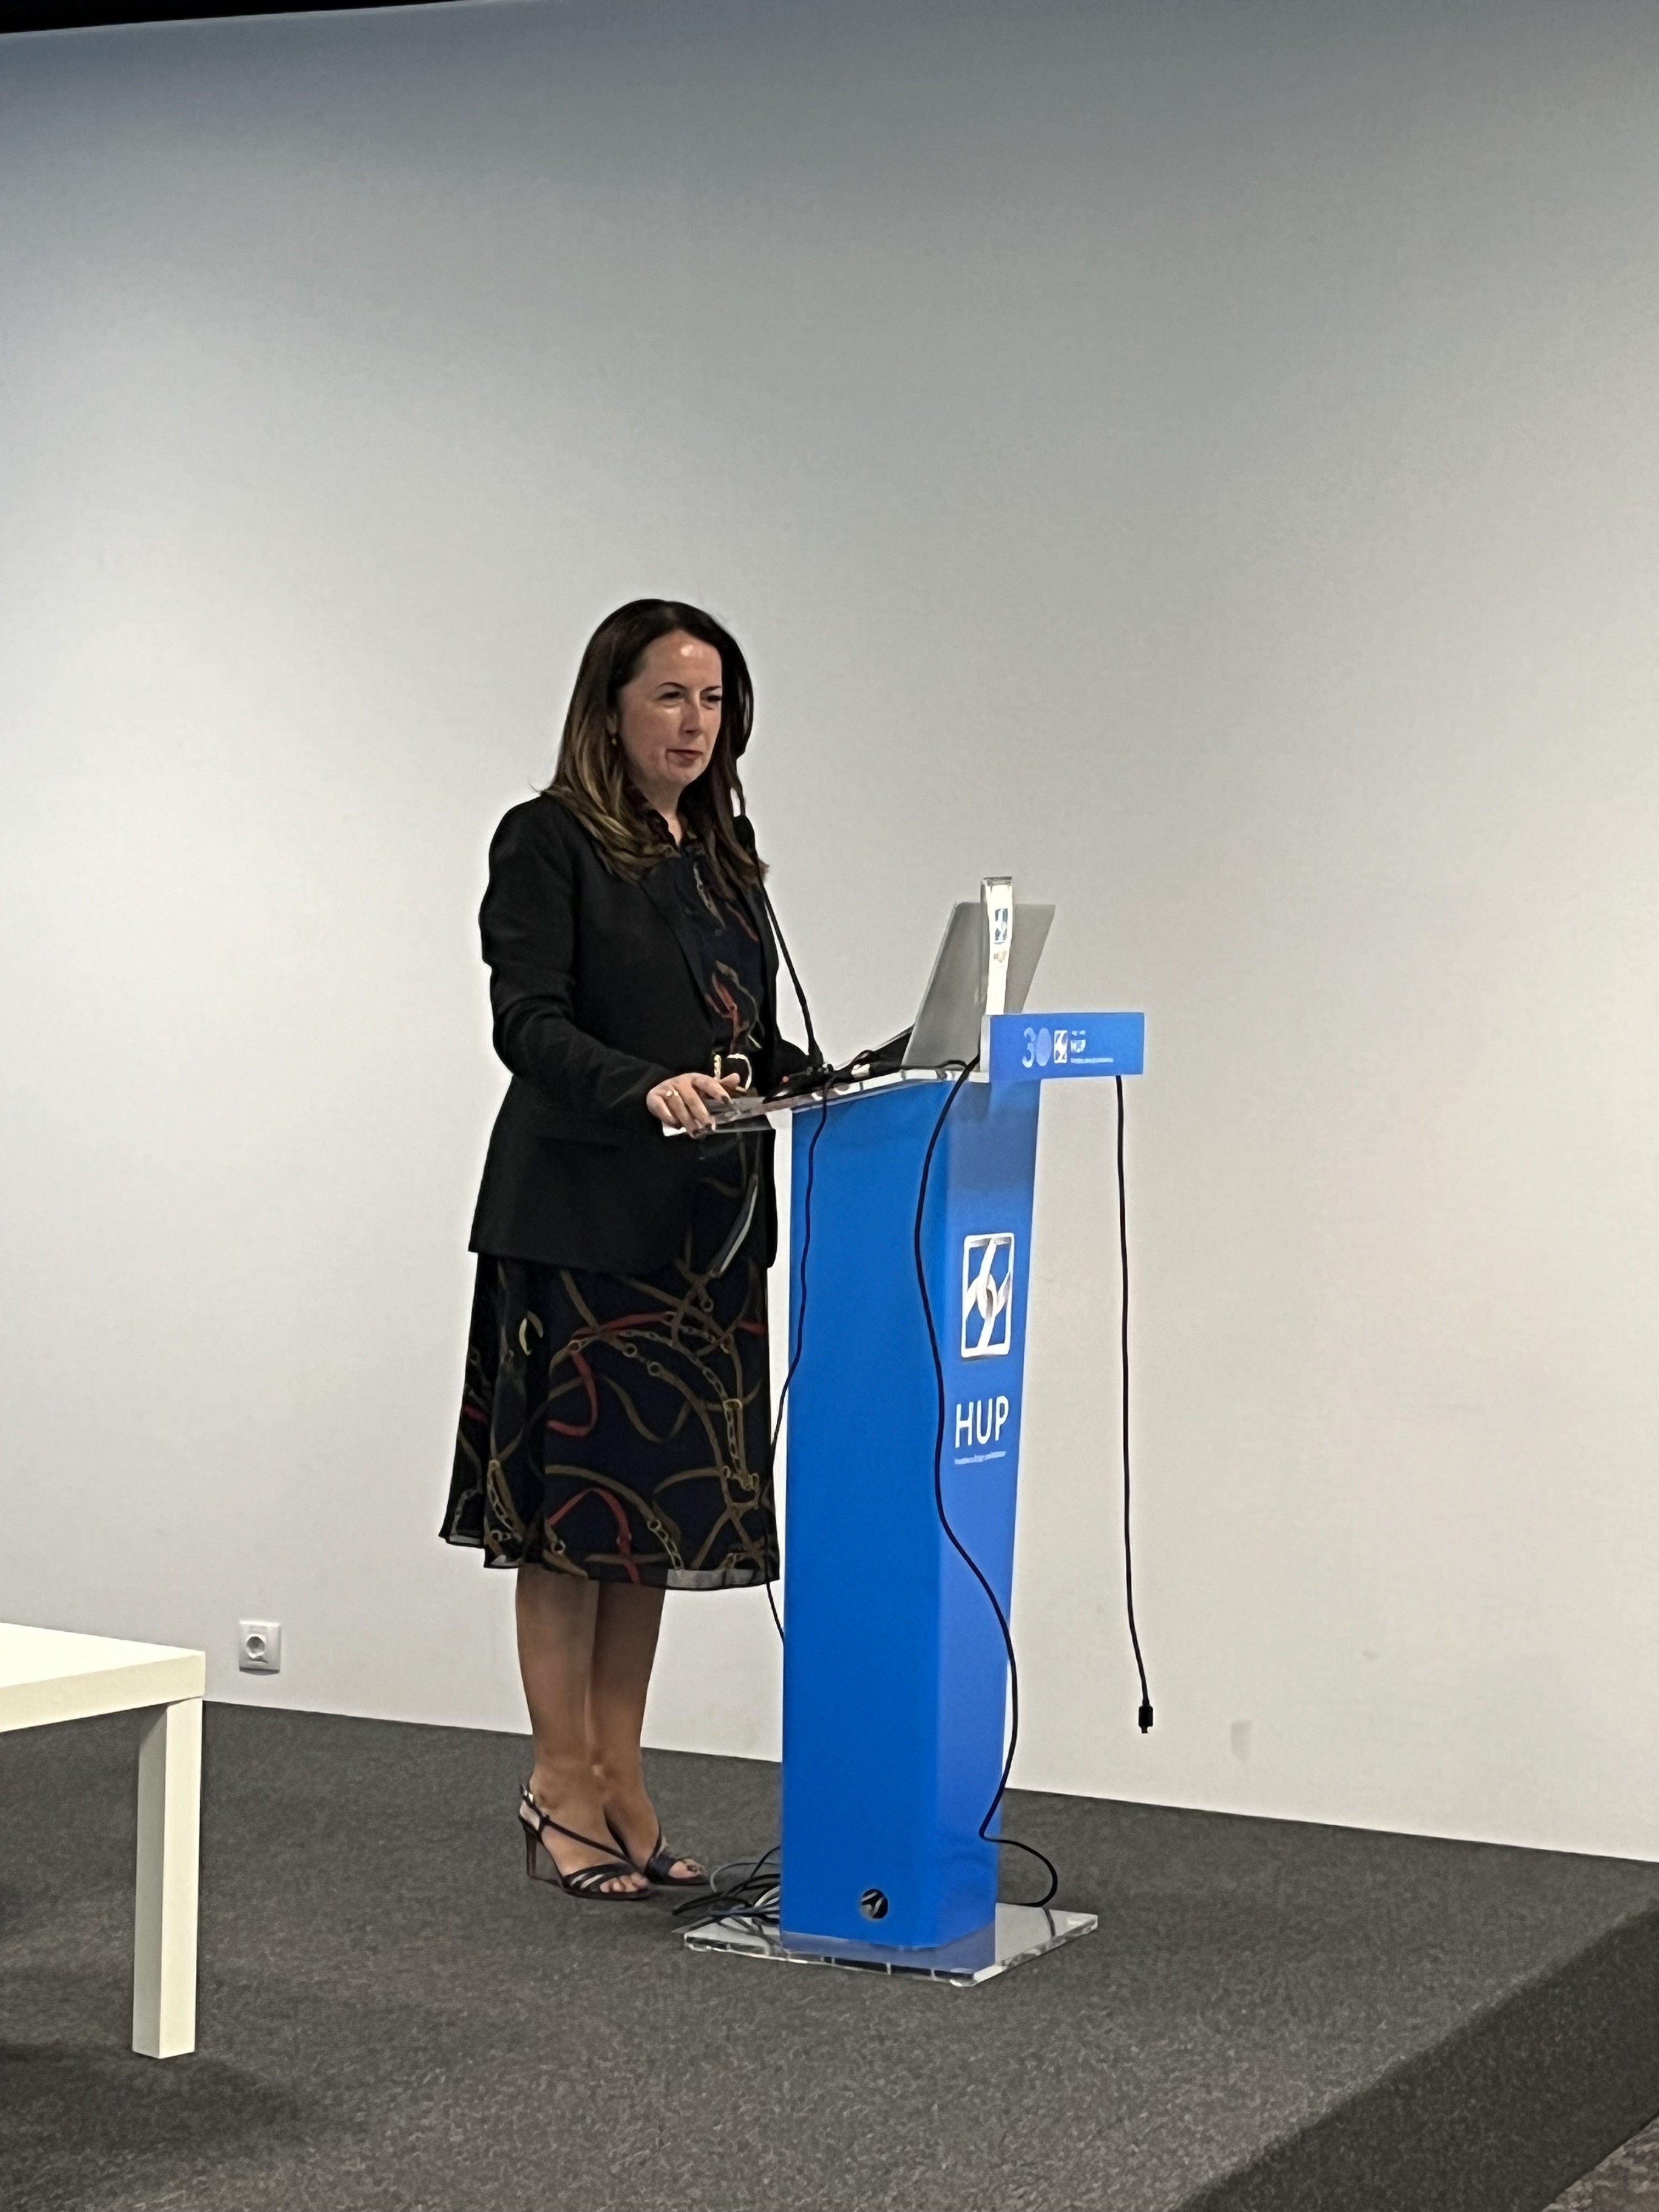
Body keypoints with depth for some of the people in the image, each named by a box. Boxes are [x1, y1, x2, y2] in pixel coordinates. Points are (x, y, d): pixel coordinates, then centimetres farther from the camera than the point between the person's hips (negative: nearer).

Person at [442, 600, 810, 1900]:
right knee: (576, 1498, -3)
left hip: (704, 1223, 7)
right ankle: (563, 1785, 5)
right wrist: (647, 1090, -32)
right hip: (580, 1218, -7)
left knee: (667, 1502, 8)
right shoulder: (548, 842, -5)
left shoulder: (728, 856, 16)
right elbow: (529, 1026, -16)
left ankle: (621, 1784, 13)